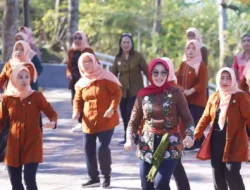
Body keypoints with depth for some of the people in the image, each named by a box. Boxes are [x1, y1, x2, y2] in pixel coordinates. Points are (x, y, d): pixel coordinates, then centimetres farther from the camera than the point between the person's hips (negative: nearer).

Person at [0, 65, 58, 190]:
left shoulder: (37, 96, -6)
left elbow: (52, 113, -3)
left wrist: (53, 122, -24)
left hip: (33, 143, -2)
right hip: (14, 144, 3)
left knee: (29, 179, -14)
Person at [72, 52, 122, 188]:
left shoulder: (105, 77, -9)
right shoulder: (81, 82, 8)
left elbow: (117, 92, -11)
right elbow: (78, 100, 16)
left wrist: (112, 108, -23)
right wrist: (76, 111, -4)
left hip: (106, 121, -6)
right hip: (89, 122, 6)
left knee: (103, 147, -14)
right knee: (88, 149, 5)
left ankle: (106, 176, 6)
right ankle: (94, 178, 19)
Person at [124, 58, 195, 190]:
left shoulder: (175, 93, -4)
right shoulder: (143, 95, 3)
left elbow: (187, 119, -2)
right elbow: (134, 121, 8)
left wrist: (189, 135, -21)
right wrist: (130, 139, -9)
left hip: (170, 144, -3)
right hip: (147, 145, 3)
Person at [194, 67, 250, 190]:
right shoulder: (214, 97, 10)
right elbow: (206, 118, 15)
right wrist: (195, 135, 10)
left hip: (234, 143, -6)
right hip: (216, 142, 6)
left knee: (232, 174, -15)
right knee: (218, 175, 7)